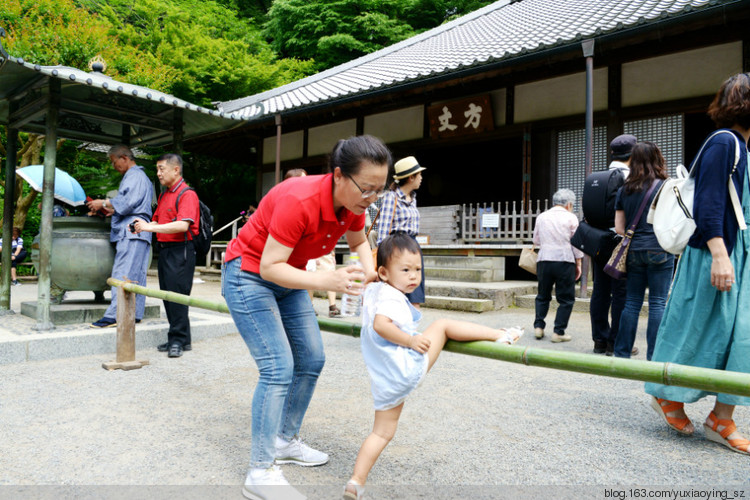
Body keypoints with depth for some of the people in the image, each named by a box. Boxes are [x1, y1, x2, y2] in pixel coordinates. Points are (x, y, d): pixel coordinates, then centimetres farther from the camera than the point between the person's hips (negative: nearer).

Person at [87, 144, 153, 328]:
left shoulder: (134, 176, -5)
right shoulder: (140, 176, 27)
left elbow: (128, 202, -16)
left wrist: (103, 203, -5)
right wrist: (112, 210, 20)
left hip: (131, 231, -10)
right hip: (137, 233, 10)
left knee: (122, 274, -13)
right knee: (136, 275, 7)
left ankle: (115, 315, -15)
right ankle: (134, 313, 9)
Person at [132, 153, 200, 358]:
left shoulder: (187, 194, -10)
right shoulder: (164, 196, 20)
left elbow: (183, 225, -22)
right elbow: (157, 221, 22)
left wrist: (150, 227, -22)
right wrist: (144, 225, 0)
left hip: (180, 251, -9)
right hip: (164, 250, 9)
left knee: (177, 294, -7)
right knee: (168, 295, 10)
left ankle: (179, 340, 0)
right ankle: (177, 339, 18)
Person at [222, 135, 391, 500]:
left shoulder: (354, 205, -12)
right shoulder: (299, 201, -34)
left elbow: (358, 241, 10)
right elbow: (270, 266, -30)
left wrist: (369, 268, -10)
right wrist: (326, 282, -41)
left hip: (288, 277, 8)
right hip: (249, 274, -7)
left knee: (311, 360, 6)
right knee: (278, 368, -15)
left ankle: (286, 441, 24)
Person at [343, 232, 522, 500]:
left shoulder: (374, 291, 20)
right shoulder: (390, 296, -11)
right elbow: (380, 324, -29)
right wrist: (410, 340, -23)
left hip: (384, 382, 9)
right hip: (407, 366, -9)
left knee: (382, 432, 18)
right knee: (442, 325, -3)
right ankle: (500, 334, -5)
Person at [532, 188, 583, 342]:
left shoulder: (541, 217, 8)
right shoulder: (571, 218, 0)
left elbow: (536, 240, 16)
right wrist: (578, 264, 9)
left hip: (544, 260, 3)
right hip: (564, 260, -3)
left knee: (542, 296, 16)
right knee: (566, 298, 5)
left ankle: (538, 326, 11)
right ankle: (559, 332, 3)